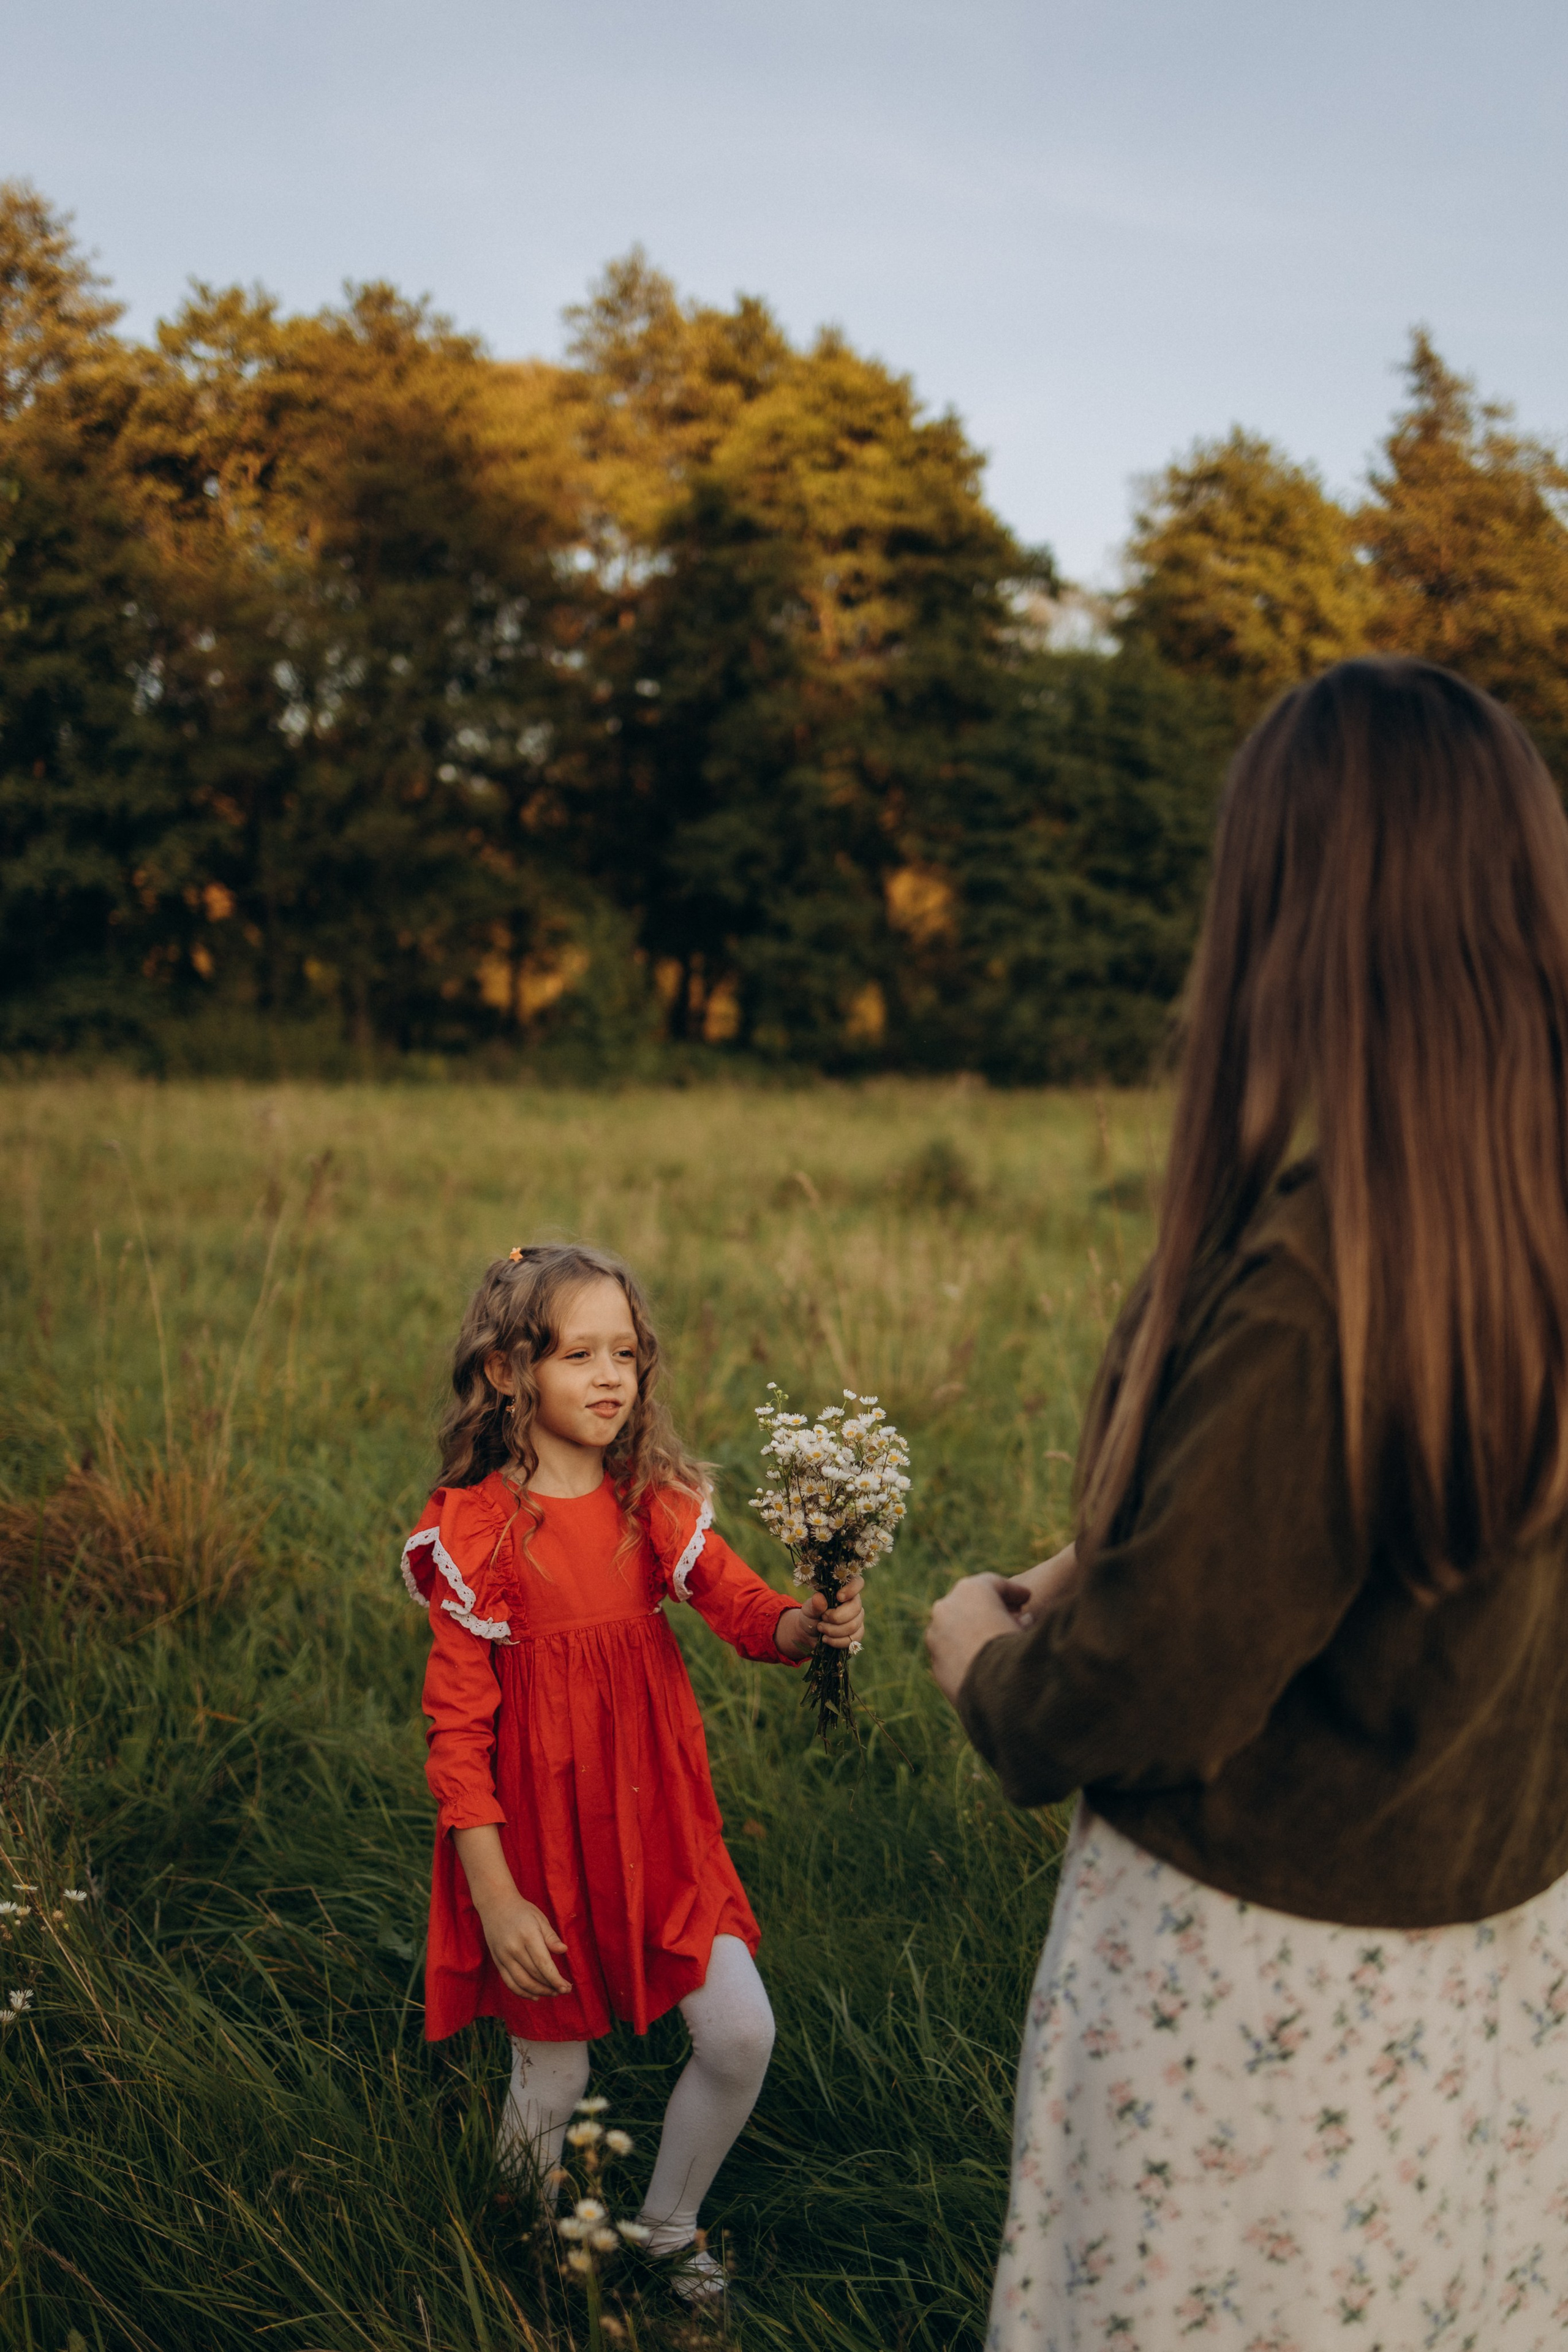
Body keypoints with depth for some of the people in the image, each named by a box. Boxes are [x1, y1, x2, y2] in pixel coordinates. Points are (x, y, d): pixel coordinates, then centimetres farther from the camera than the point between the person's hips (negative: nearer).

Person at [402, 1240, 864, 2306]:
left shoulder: (657, 1506, -1)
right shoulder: (478, 1534, -14)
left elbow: (746, 1609, -7)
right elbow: (458, 1729, -13)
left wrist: (814, 1623, -31)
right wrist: (495, 1900, -15)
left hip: (656, 1820, 4)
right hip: (540, 1831, -4)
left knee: (742, 2036, 2)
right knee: (552, 2075, 8)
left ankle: (669, 2230, 29)